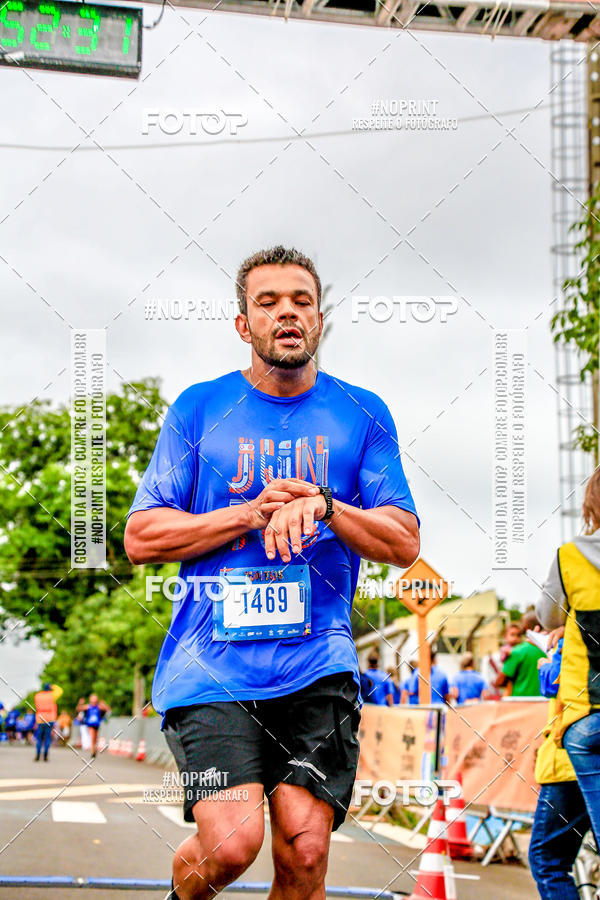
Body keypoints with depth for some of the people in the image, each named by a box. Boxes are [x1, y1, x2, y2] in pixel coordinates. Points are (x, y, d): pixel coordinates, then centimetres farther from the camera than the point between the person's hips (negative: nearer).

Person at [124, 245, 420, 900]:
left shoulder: (362, 415, 10)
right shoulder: (199, 409, 7)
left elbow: (404, 543, 6)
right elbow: (140, 537, 3)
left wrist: (323, 505, -12)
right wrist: (252, 513, -9)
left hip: (318, 666, 1)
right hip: (209, 666, -1)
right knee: (233, 844, -14)